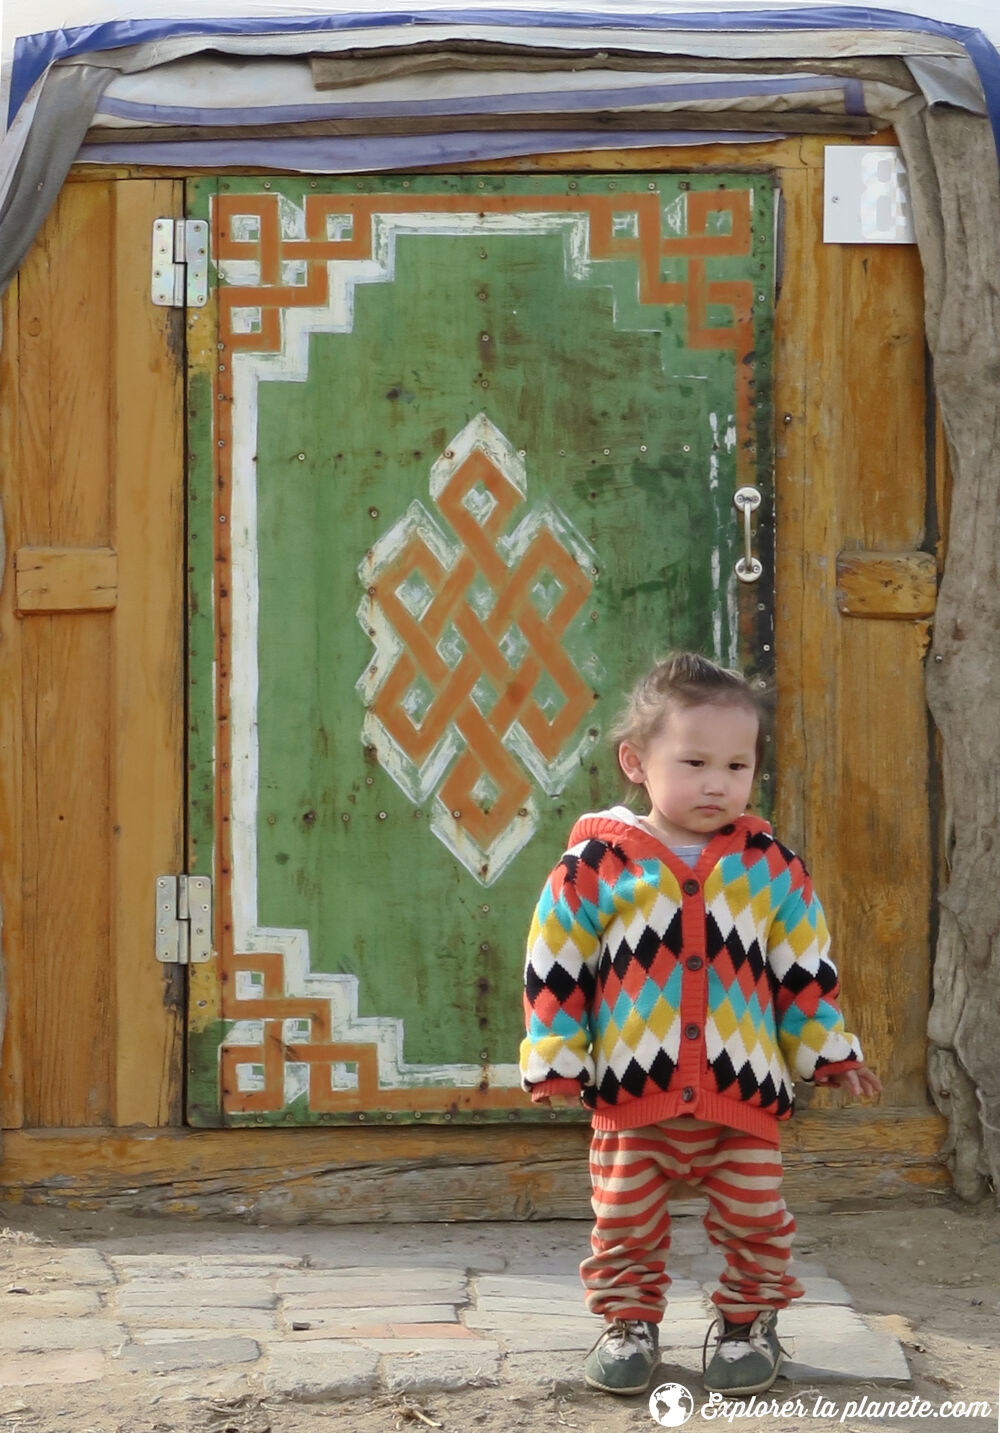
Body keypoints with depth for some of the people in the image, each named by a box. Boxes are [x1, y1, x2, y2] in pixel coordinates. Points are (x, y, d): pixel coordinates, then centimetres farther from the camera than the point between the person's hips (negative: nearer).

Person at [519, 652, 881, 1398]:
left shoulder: (771, 867, 0)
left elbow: (807, 971, 7)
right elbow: (556, 972, -2)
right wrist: (556, 1060, -3)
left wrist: (830, 1052, 8)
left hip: (744, 1090, 1)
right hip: (632, 1091, -1)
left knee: (755, 1220, 7)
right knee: (625, 1223, 9)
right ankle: (629, 1323, 27)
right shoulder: (596, 865, -7)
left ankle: (751, 1321, 27)